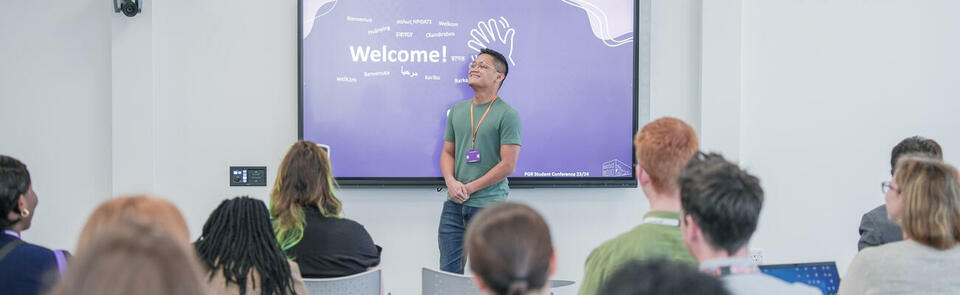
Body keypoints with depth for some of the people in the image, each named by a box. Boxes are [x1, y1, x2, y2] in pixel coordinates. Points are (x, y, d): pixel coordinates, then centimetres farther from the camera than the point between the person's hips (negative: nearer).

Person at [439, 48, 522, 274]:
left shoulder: (507, 114, -6)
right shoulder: (457, 111, 14)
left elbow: (508, 165, -11)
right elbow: (447, 153, 16)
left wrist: (470, 188, -11)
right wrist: (451, 181, -5)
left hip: (489, 205, -5)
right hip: (454, 204, 6)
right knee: (448, 270, 7)